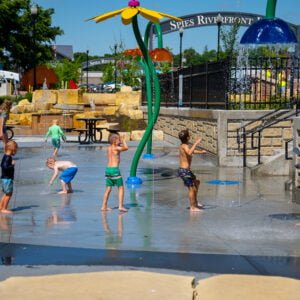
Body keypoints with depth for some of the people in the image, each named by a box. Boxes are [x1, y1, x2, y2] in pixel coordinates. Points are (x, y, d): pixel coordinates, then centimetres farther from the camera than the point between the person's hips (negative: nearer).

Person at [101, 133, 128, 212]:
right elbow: (126, 148, -6)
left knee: (108, 188, 13)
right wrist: (123, 141, 7)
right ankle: (120, 206, -4)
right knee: (121, 188, 2)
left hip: (108, 169, 7)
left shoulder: (109, 148, 11)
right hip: (115, 169, -7)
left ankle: (104, 206, 14)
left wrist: (121, 143, 18)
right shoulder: (116, 148, -10)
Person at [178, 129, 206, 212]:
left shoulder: (182, 146, 11)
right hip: (185, 170, -10)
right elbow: (189, 153, -41)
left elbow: (191, 151, 32)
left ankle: (195, 202, 31)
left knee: (196, 182, 25)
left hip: (182, 170, 10)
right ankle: (192, 207, 2)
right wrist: (196, 143, -36)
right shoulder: (184, 146, -18)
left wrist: (200, 152, 35)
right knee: (191, 188, -3)